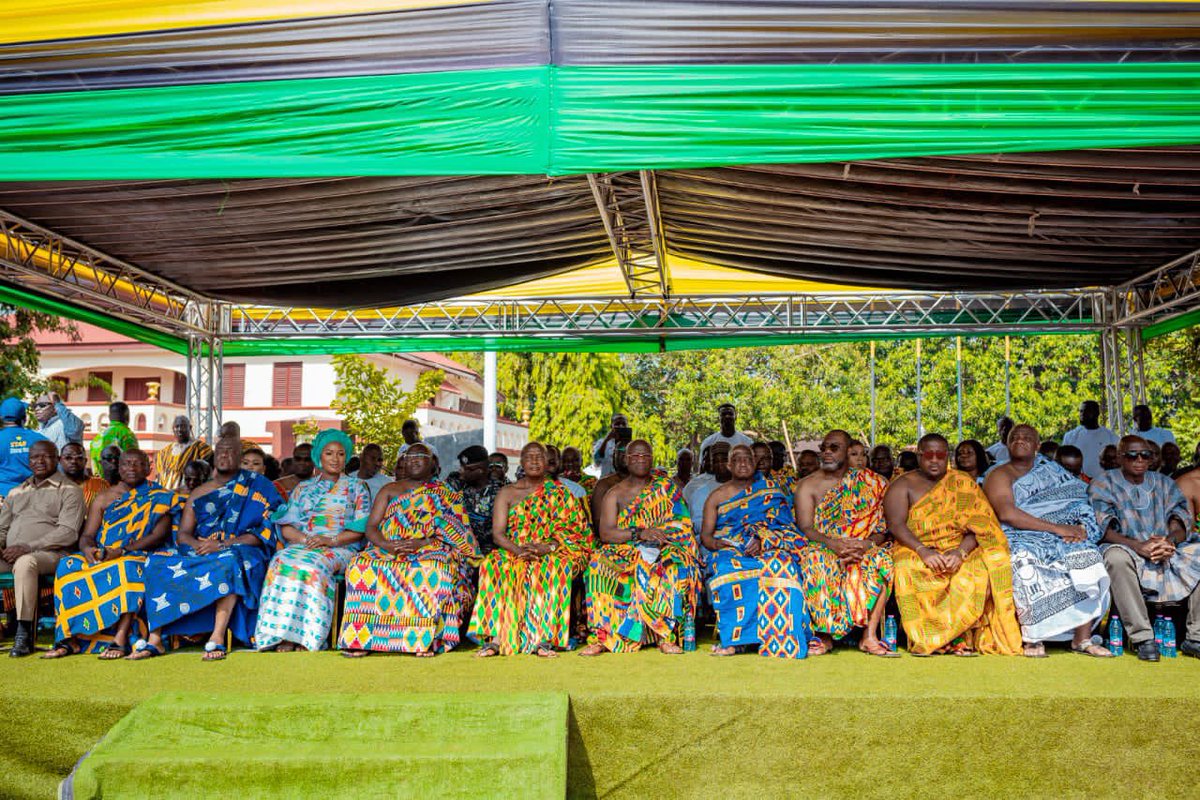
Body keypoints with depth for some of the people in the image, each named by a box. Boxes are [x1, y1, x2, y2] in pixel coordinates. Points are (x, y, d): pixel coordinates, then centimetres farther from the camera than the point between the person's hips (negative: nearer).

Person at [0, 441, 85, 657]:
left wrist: (27, 547, -16)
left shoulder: (69, 491, 5)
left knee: (25, 562, -38)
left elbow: (68, 533, -7)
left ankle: (24, 633, -32)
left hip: (49, 554, -6)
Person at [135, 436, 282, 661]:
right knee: (158, 562, -20)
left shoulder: (257, 486, 4)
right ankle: (154, 638, -28)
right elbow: (182, 534, 11)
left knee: (229, 562, -39)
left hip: (238, 551, -5)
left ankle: (218, 636, -47)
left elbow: (264, 532, -7)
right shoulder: (199, 493, 19)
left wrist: (223, 545, -18)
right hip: (198, 553, 5)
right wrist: (199, 545, -13)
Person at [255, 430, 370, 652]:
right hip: (301, 545, 3)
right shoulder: (303, 488, 23)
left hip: (340, 549, -3)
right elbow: (286, 526, 13)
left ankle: (306, 636, -36)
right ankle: (284, 634, -35)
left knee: (311, 566, -36)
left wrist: (331, 541, -13)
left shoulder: (356, 487, 15)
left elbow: (361, 528, 2)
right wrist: (304, 538, -9)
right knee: (282, 563, -32)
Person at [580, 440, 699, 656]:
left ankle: (665, 636, -31)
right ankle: (601, 637, -31)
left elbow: (681, 525, 2)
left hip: (661, 551, 0)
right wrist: (639, 533, -21)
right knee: (600, 564, -31)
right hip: (623, 553, 1)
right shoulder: (615, 494, 9)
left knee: (675, 567, -34)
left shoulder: (667, 487, 11)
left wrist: (656, 537, -17)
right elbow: (605, 533, -6)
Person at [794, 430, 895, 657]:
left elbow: (882, 529, 1)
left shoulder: (869, 482, 9)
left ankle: (869, 636, -26)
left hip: (863, 550, 1)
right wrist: (834, 544, -25)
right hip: (822, 547, -1)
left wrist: (867, 544, -21)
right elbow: (805, 528, -7)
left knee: (884, 559, -29)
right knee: (817, 561, -35)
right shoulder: (808, 486, 7)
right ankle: (824, 633, -23)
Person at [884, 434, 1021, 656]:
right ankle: (924, 638, -26)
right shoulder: (903, 485, 9)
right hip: (915, 550, -1)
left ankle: (962, 637, -22)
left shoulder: (963, 483, 13)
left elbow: (977, 525, 1)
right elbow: (896, 524, -7)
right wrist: (923, 550, -24)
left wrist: (961, 552, -19)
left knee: (979, 570, -31)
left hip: (960, 549, 2)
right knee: (910, 571, -35)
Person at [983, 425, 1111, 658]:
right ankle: (1032, 638, -23)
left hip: (1059, 539, 5)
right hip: (1018, 540, -4)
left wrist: (1080, 529, -9)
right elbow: (1007, 514, -13)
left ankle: (1082, 638, -18)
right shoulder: (1000, 475, 5)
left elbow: (1078, 504, 16)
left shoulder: (1052, 471, 22)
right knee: (1025, 563, -35)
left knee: (1086, 555, -23)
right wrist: (1057, 528, -17)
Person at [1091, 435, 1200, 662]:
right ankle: (1142, 637, -33)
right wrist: (1138, 546, -24)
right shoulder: (1103, 484, 5)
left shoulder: (1164, 483, 17)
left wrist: (1170, 540, -20)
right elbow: (1104, 528, -8)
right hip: (1129, 550, -4)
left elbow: (1181, 521, 4)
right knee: (1116, 556, -37)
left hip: (1170, 555, 4)